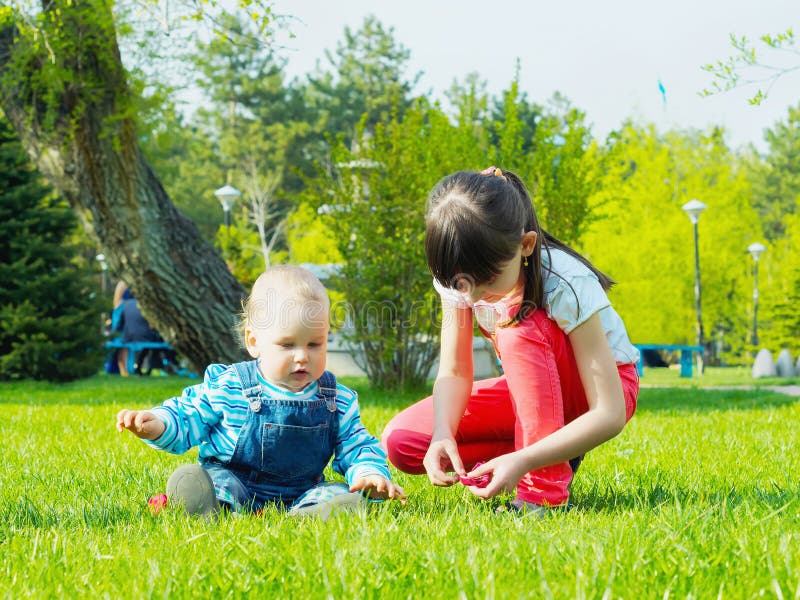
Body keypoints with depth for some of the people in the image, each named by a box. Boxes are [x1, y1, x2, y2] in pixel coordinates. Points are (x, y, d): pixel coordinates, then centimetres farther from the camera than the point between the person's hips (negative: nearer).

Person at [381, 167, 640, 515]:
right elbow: (454, 372, -12)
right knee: (400, 442, -14)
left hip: (601, 387, -6)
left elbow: (610, 415, -34)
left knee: (519, 329, -36)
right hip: (529, 391, 6)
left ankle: (545, 491, -31)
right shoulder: (460, 276, -17)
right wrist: (443, 435, -34)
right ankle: (552, 455, -4)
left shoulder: (565, 284, -32)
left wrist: (524, 460, -46)